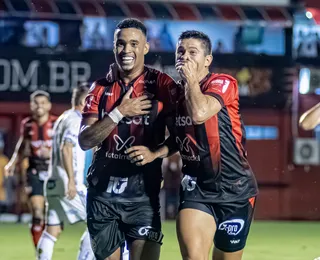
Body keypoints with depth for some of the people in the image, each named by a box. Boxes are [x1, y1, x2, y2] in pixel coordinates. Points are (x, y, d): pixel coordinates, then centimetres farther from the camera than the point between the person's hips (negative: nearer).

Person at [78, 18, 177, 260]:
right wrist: (119, 112, -14)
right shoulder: (100, 88, 6)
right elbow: (85, 141, -3)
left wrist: (156, 153, -18)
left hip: (143, 192, -3)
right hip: (102, 192, 3)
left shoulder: (162, 85, -2)